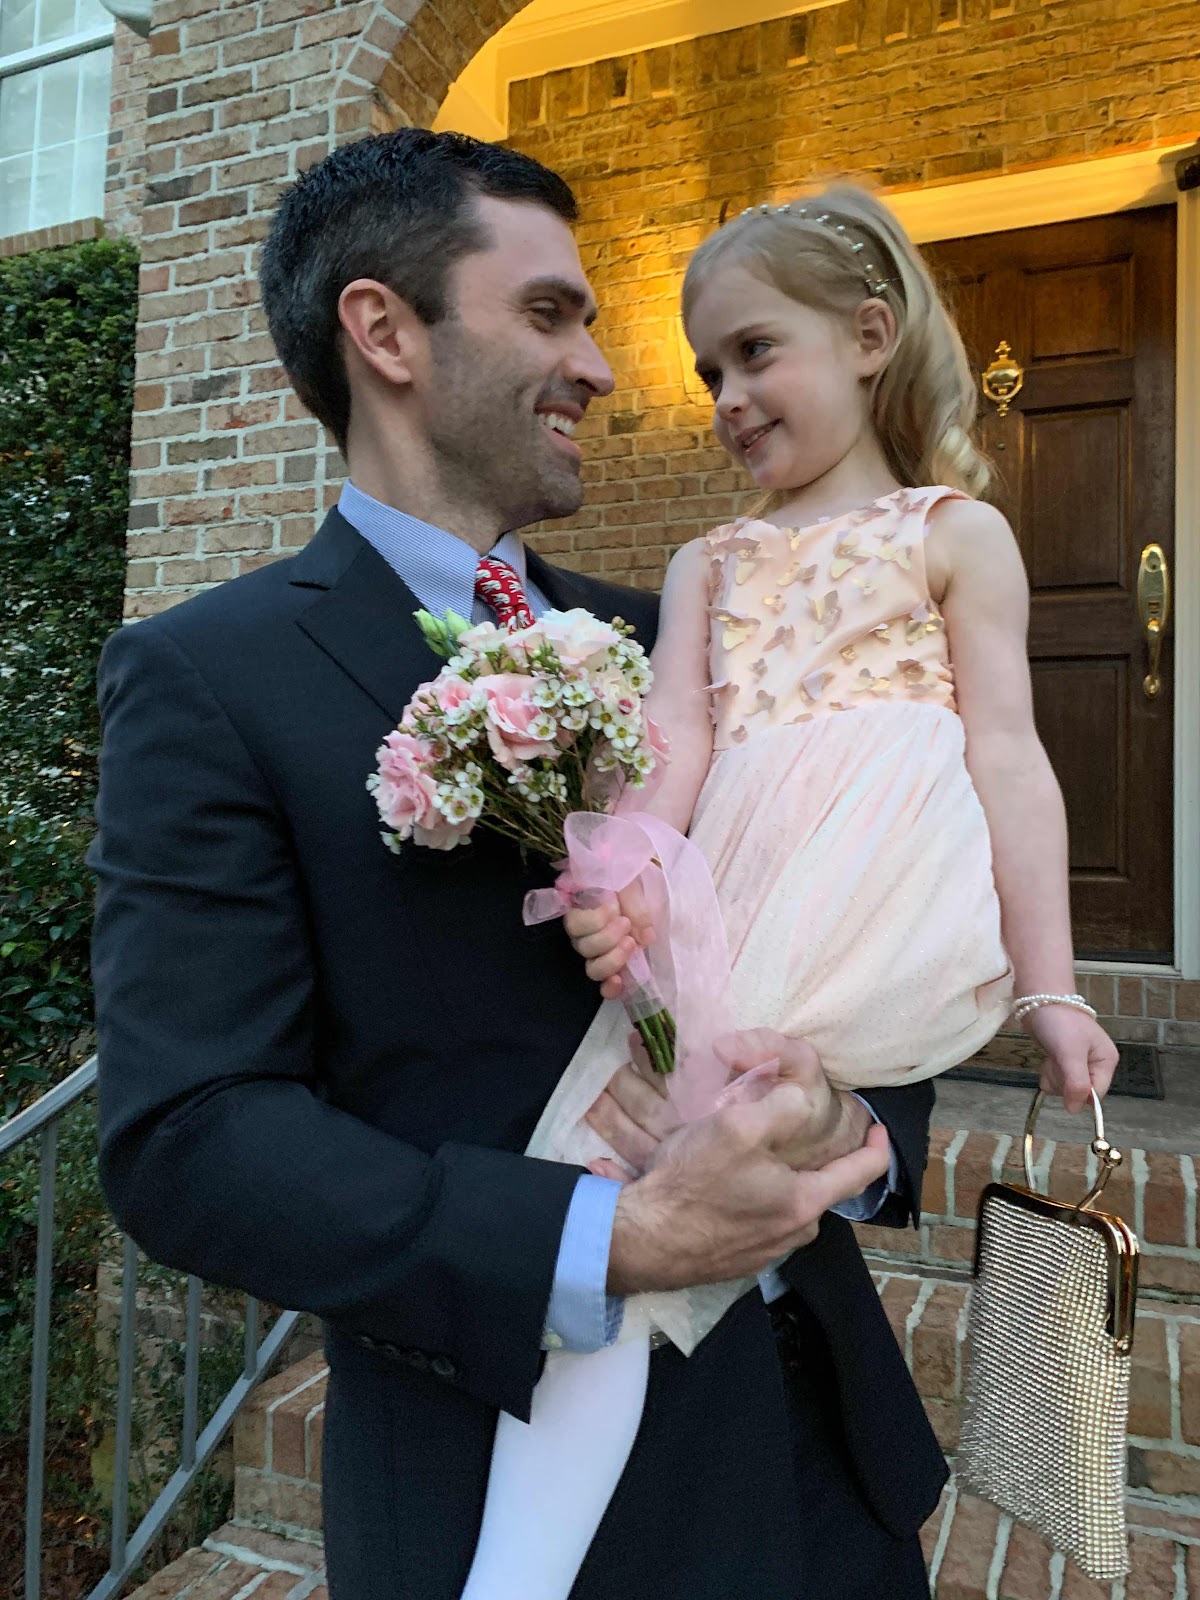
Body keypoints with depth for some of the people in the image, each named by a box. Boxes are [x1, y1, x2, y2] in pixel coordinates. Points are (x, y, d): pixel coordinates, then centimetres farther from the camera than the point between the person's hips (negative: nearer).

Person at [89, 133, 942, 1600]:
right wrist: (612, 1244, -25)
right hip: (519, 1466, -5)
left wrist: (861, 1120, -14)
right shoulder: (206, 678, -12)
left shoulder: (650, 641, 4)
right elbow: (184, 1136, -17)